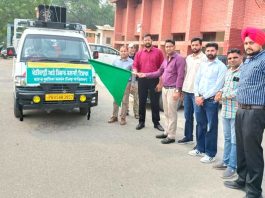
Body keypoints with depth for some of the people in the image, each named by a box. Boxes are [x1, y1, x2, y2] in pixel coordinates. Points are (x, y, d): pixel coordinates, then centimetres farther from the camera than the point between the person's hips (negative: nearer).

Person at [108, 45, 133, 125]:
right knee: (115, 100, 8)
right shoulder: (116, 61, 11)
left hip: (126, 83, -3)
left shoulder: (131, 62, 0)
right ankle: (114, 116, 18)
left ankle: (123, 118, 8)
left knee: (124, 101, 0)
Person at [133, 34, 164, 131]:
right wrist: (136, 72, -18)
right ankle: (141, 122, 20)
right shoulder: (139, 53, 8)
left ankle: (156, 123, 16)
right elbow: (135, 66, 6)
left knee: (155, 102, 4)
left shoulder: (158, 52, 1)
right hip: (142, 80, 2)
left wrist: (160, 82, -6)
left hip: (154, 80, -2)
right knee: (142, 102, 9)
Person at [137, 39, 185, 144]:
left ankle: (171, 136, 3)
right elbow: (159, 72, 20)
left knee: (172, 114, -3)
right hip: (164, 88, 8)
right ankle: (167, 132, 24)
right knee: (166, 113, 14)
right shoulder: (166, 59, 15)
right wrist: (146, 75, 13)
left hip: (172, 89, -8)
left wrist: (177, 91, -20)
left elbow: (180, 76, -15)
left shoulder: (179, 59, -10)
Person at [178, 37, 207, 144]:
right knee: (187, 115, 15)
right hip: (187, 90, 7)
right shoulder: (188, 58, 14)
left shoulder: (204, 58, -8)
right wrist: (183, 88, 14)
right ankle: (188, 136, 27)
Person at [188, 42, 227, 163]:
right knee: (200, 125, 15)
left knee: (211, 128, 2)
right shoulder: (202, 65, 12)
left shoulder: (221, 66, -6)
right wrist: (197, 96, -4)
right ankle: (200, 149, 29)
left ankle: (210, 154, 12)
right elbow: (196, 81, 10)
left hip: (211, 100, -6)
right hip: (198, 99, 6)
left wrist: (204, 97, -13)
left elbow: (218, 86, -13)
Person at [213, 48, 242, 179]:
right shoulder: (228, 71, 13)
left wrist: (223, 96, -13)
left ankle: (232, 166, 10)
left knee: (235, 140, 1)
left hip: (237, 111, -8)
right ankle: (226, 161, 30)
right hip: (225, 110, 8)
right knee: (227, 138, 18)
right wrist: (220, 92, 0)